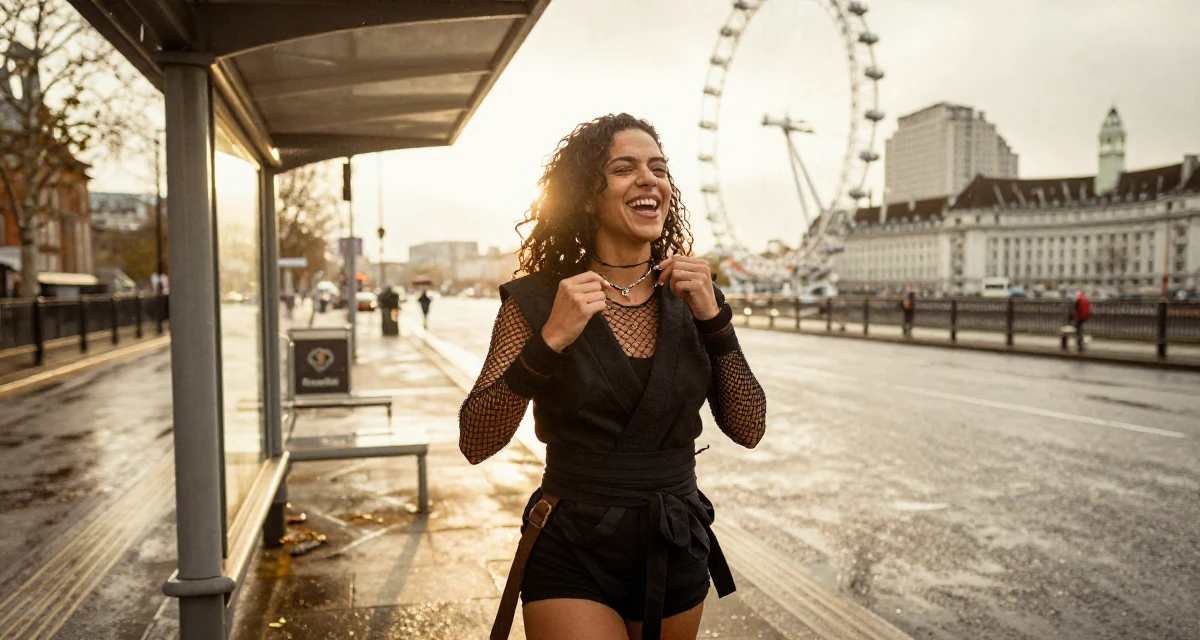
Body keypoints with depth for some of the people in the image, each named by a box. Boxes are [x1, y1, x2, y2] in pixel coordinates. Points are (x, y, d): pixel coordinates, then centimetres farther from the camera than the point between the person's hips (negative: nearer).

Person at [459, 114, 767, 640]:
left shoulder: (690, 297, 0)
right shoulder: (536, 300, -9)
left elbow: (748, 430, -3)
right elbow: (475, 443, -14)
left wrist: (713, 318, -13)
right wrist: (550, 341, -26)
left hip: (679, 557, 4)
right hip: (572, 560, -3)